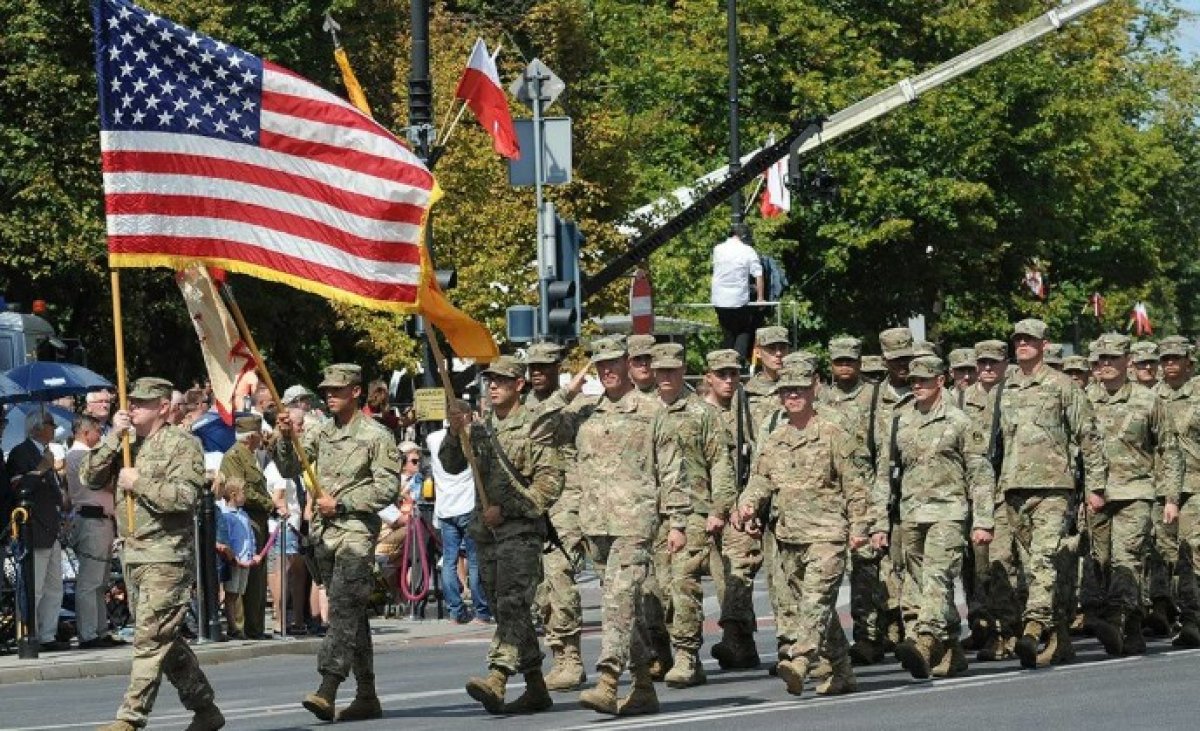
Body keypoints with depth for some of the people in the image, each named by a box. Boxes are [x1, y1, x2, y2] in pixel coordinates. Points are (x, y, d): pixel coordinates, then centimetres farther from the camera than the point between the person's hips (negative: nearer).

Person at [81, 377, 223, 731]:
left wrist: (138, 483, -13)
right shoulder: (127, 445, 17)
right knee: (166, 639, 12)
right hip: (132, 554, 8)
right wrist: (113, 437, -3)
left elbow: (184, 496, -17)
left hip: (166, 557, -8)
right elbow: (90, 477, 7)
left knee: (150, 639, -12)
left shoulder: (182, 444, -6)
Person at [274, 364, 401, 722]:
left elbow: (388, 488, -9)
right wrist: (284, 439, -9)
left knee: (343, 607, -18)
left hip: (356, 529, -7)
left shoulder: (376, 436, -4)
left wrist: (342, 504, -13)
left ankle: (327, 690, -28)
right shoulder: (320, 434, 14)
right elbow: (289, 470, 9)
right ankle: (367, 696, 14)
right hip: (324, 531, 7)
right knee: (351, 613, 10)